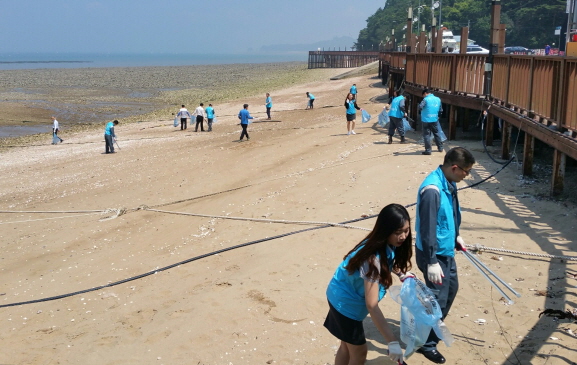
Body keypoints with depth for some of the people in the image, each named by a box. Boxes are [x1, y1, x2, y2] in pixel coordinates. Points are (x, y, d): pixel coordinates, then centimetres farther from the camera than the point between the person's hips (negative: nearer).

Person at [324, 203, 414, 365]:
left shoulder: (387, 246, -10)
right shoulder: (373, 258, -35)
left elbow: (388, 263, 16)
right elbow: (372, 305, -37)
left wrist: (402, 273, -4)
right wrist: (392, 342, -38)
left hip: (345, 297, 8)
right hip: (346, 301, -8)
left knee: (347, 345, 21)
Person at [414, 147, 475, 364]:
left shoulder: (449, 183, 0)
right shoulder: (432, 190, -30)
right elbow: (427, 229, -29)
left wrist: (456, 236, 23)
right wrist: (431, 262, -27)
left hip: (446, 250, 10)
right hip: (435, 254, -10)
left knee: (451, 289, 23)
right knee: (438, 299, 1)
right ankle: (427, 344, 20)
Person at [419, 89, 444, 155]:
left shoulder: (426, 99, -11)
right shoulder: (438, 99, 7)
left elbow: (420, 107, -24)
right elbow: (441, 110, 12)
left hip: (426, 120, -5)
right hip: (435, 120, 5)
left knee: (426, 135, 1)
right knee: (436, 133, 19)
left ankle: (428, 150, -1)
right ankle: (440, 147, 28)